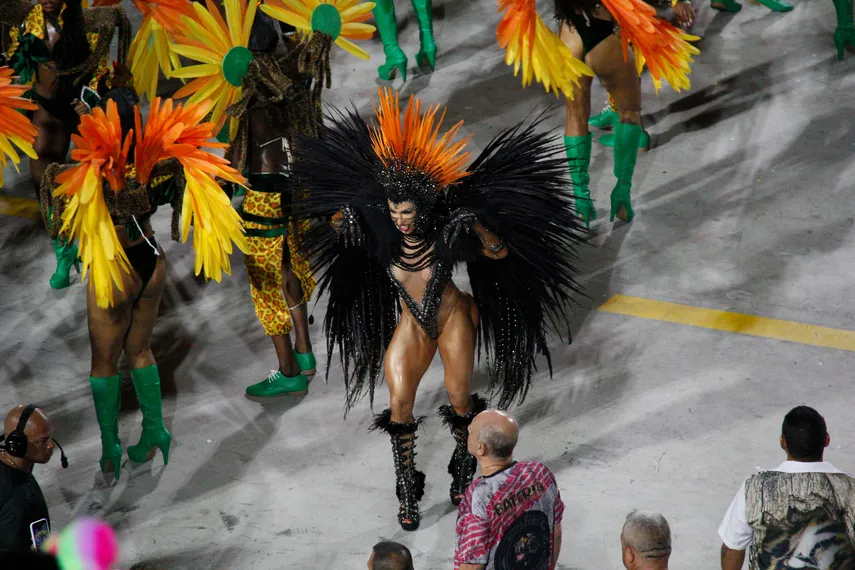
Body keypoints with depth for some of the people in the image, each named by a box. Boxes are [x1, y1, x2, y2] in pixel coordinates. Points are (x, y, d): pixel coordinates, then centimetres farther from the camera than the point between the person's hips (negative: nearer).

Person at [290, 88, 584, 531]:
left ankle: (463, 466, 34)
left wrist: (477, 227, -34)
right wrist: (341, 218, -26)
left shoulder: (447, 233, -23)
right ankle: (407, 488, 12)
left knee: (459, 400, 5)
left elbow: (501, 253, -17)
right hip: (411, 325, 2)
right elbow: (334, 224, -3)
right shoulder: (381, 231, -18)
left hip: (453, 317, -2)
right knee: (399, 405, -5)